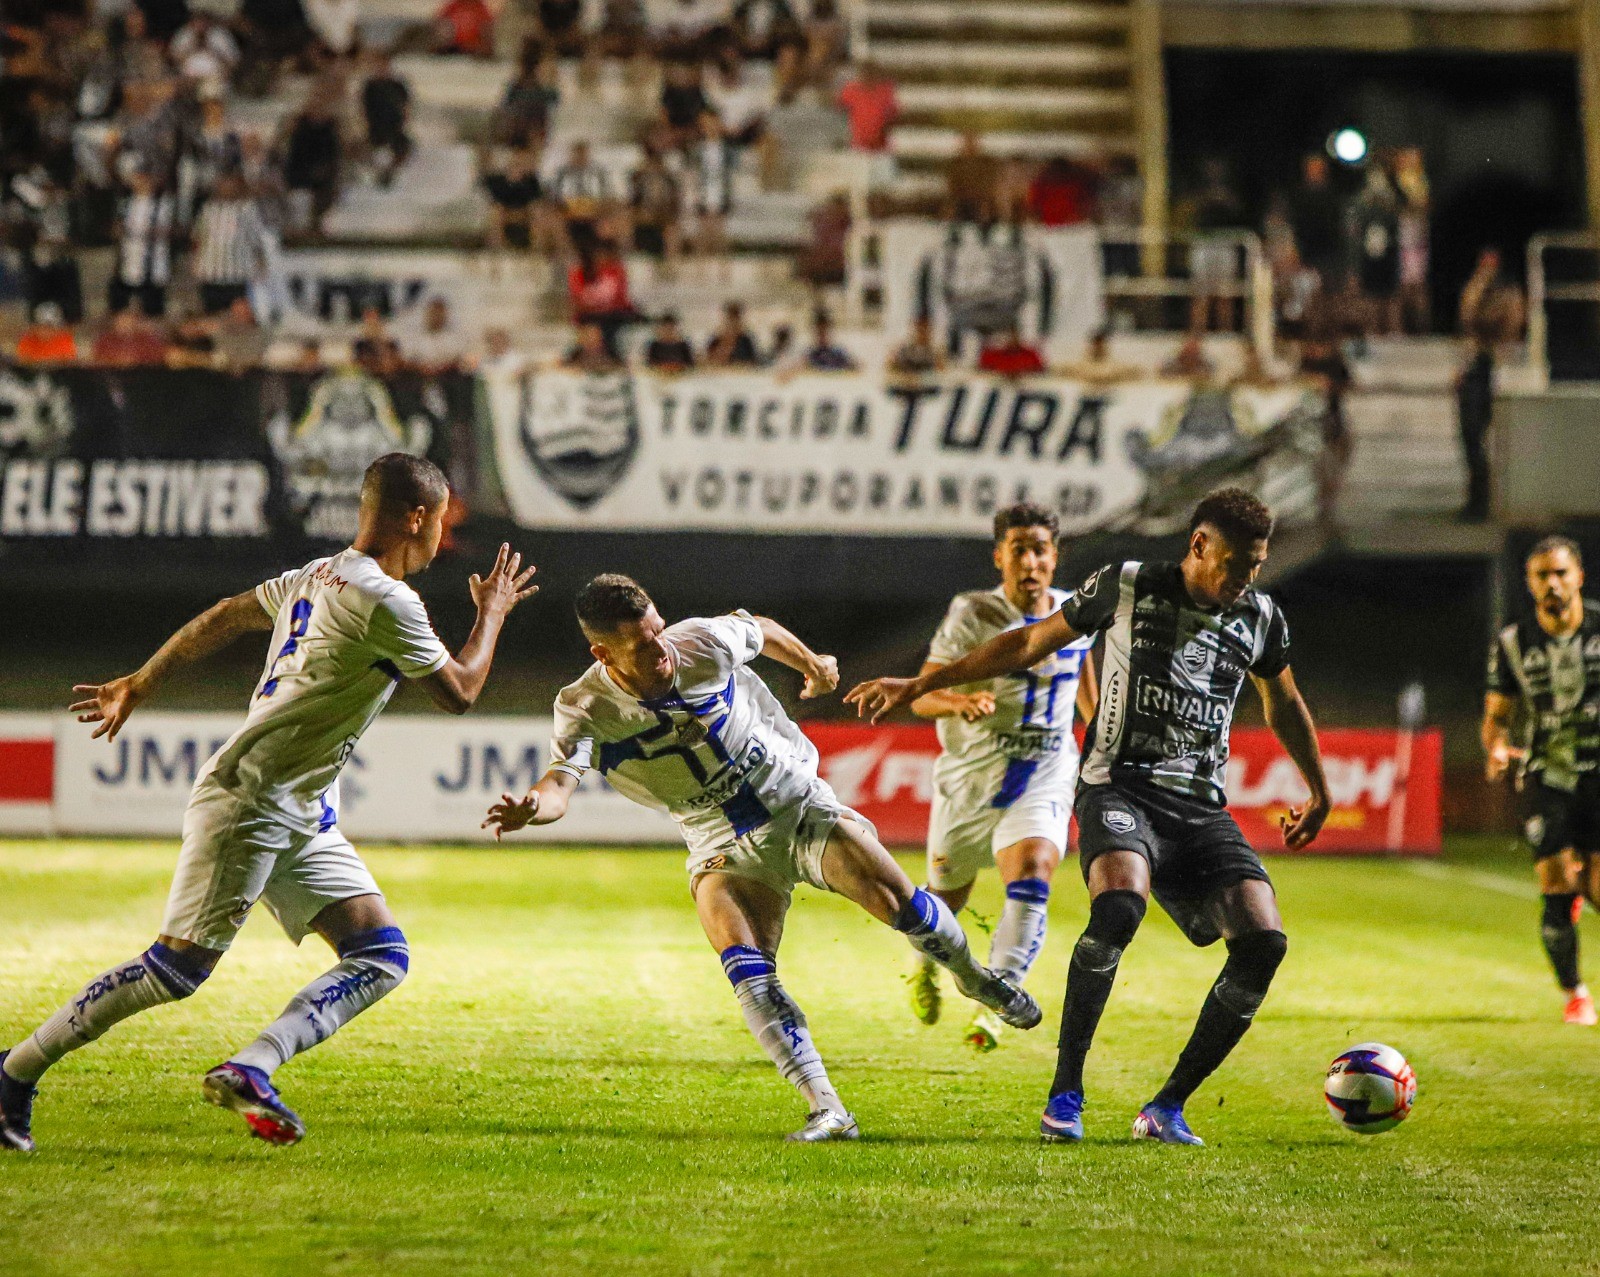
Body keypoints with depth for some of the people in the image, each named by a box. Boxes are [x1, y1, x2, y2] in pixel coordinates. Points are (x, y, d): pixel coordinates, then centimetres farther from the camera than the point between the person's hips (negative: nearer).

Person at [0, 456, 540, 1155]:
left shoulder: (318, 576, 13)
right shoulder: (386, 602, -15)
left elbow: (220, 618, 21)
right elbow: (459, 693, -6)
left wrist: (136, 685, 29)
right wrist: (493, 613, 10)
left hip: (303, 818, 10)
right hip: (248, 800, -10)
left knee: (382, 956, -2)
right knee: (179, 966, -8)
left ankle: (248, 1070, -13)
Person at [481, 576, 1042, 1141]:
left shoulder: (704, 642, -16)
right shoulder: (585, 711, -19)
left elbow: (761, 631, 7)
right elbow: (560, 783, -34)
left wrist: (814, 666, 25)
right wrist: (527, 809, -58)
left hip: (800, 806, 1)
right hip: (725, 849, -1)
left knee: (897, 902, -14)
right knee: (747, 971, -24)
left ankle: (975, 977, 19)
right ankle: (828, 1111, -23)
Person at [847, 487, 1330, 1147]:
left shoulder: (1261, 617, 11)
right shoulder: (1128, 587, 2)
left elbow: (1284, 704, 29)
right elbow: (1031, 643, 10)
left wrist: (1318, 793, 39)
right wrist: (920, 684, 9)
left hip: (1201, 808, 4)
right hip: (1120, 788, -4)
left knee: (1263, 941, -17)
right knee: (1119, 905, -35)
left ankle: (1166, 1108, -3)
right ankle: (1064, 1094, -23)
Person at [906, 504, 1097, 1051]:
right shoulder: (973, 615, -12)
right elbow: (920, 696, -16)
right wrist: (958, 700, -38)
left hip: (1044, 780, 1)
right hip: (969, 778, -1)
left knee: (1031, 879, -25)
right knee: (948, 896, 16)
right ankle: (926, 961, 51)